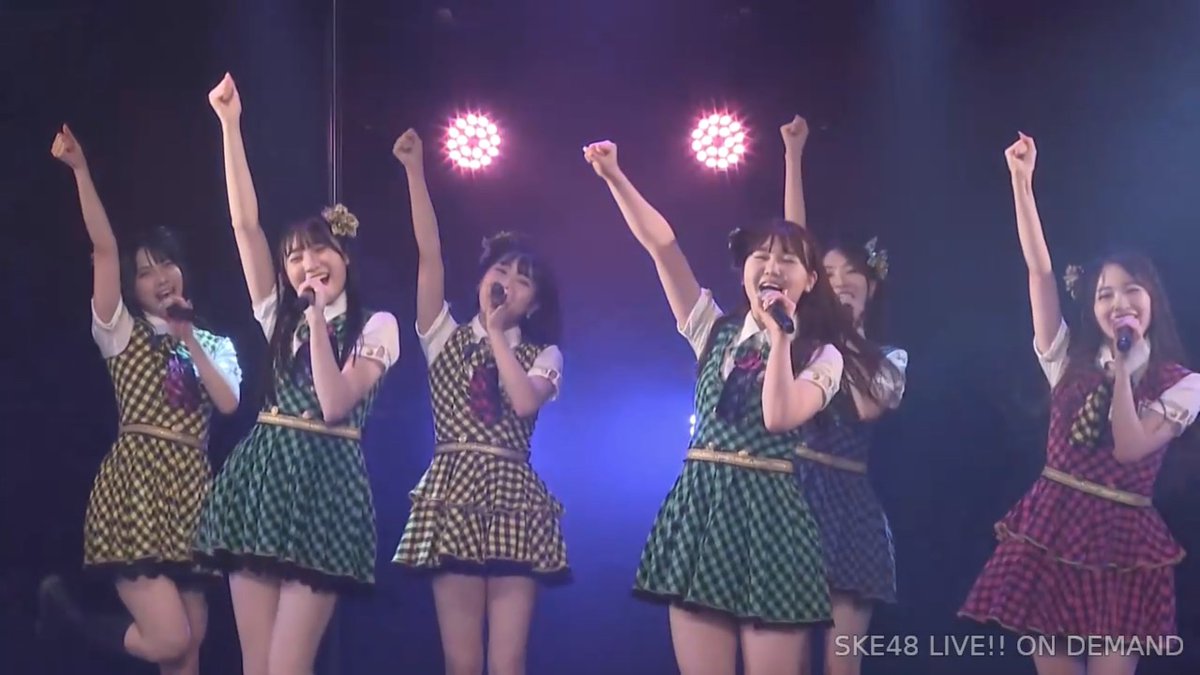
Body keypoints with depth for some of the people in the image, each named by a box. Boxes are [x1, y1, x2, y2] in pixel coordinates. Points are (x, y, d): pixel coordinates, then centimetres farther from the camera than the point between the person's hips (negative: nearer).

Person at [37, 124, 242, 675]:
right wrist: (80, 170, -14)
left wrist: (190, 340, -3)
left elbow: (228, 403, -2)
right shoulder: (122, 333, 6)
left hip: (192, 489, 5)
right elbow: (103, 248, -5)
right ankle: (69, 613, 13)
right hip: (134, 484, -5)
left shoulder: (216, 344, 17)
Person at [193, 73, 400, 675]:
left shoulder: (376, 326, 2)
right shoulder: (278, 316, 13)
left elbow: (334, 405, -12)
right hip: (260, 478, 4)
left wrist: (318, 314, -12)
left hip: (324, 484, -4)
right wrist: (229, 123, 1)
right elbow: (245, 223, 6)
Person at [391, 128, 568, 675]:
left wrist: (496, 331, -4)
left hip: (513, 498, 0)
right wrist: (415, 170, -8)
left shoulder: (543, 356, 10)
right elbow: (429, 254, -1)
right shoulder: (446, 338, 10)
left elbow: (525, 402, -13)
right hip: (455, 493, 0)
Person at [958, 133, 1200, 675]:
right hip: (1052, 526, 2)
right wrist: (1022, 180, -5)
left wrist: (1122, 365, -11)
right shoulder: (1070, 360, 7)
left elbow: (1128, 448, -14)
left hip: (1122, 536, -2)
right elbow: (1039, 270, 0)